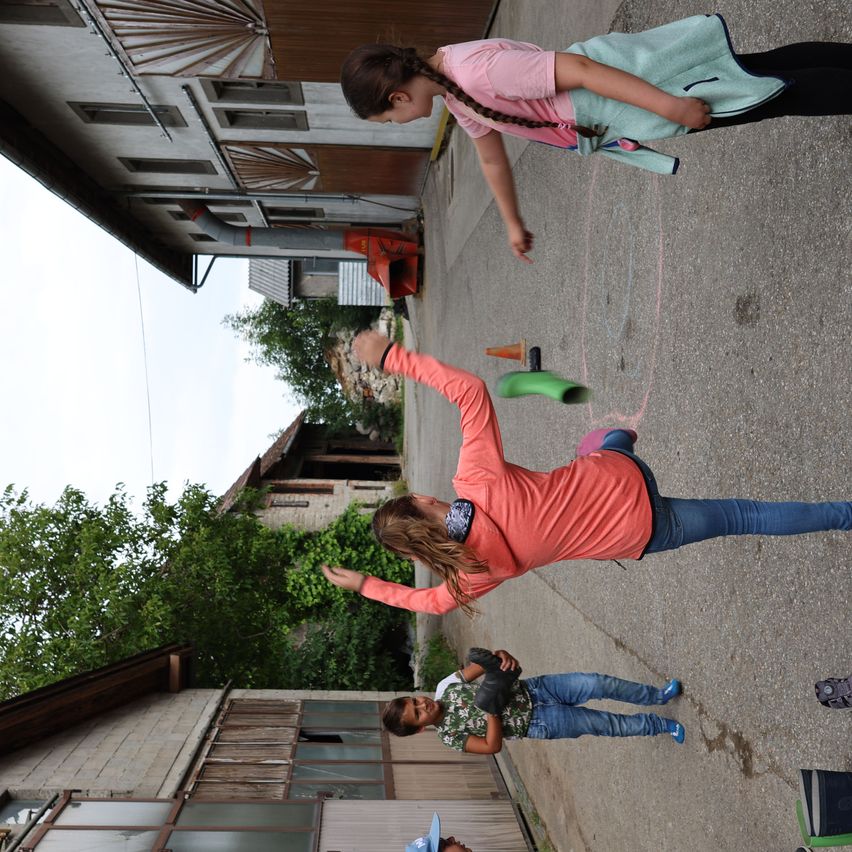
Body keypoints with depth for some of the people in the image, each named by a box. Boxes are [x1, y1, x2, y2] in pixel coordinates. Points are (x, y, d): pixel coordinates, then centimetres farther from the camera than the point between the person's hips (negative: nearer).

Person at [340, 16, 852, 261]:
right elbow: (492, 158, 19)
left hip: (627, 85, -8)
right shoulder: (455, 99, 4)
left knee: (772, 90, -3)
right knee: (760, 75, 13)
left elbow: (578, 70, -29)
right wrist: (515, 224, 26)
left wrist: (668, 106, -27)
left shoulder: (477, 72, -28)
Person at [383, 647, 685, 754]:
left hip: (532, 689, 3)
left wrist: (501, 656, -27)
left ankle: (658, 695, 7)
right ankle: (662, 725, 16)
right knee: (608, 725, -9)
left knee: (595, 683, -16)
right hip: (540, 724, -3)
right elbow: (493, 746, -17)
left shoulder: (445, 687, -3)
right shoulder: (450, 736, -11)